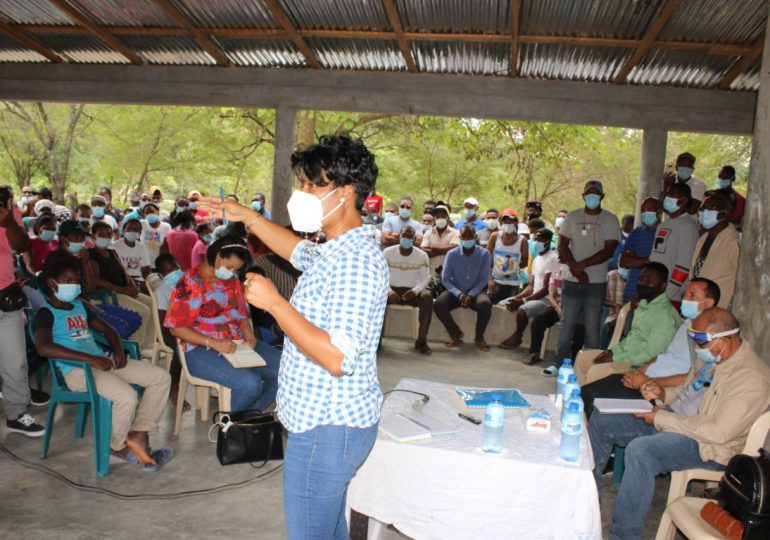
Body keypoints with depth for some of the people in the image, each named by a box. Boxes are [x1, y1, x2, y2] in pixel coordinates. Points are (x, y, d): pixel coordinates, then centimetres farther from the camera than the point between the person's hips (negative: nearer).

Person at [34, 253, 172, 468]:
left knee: (161, 378, -3)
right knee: (127, 396, -31)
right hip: (76, 369, -8)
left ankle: (138, 435, -6)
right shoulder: (46, 313, -4)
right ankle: (118, 446, -1)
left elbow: (107, 329, 25)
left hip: (103, 360, 8)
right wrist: (90, 359, -26)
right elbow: (44, 347, -22)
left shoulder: (80, 306, 20)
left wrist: (119, 351, 2)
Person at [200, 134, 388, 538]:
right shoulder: (335, 251, 8)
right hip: (323, 418, 10)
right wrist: (249, 218, 25)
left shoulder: (357, 261, -24)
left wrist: (274, 303, -25)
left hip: (327, 429, -10)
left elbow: (338, 358, -31)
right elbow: (300, 251, 33)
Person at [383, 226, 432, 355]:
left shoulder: (422, 255, -5)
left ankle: (421, 340, -23)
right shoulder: (387, 252, -6)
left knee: (427, 297, -32)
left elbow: (425, 279, -8)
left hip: (412, 291, 0)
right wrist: (389, 291, -27)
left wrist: (415, 290, -29)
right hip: (392, 290, 0)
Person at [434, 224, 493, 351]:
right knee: (438, 304, -28)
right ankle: (455, 334, -3)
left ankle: (479, 337, -9)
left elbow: (483, 279, -6)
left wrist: (471, 295, -21)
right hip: (456, 292, 1)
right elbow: (445, 279, -5)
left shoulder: (484, 254, -5)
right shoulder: (452, 254, -4)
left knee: (485, 304, -34)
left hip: (475, 292, -1)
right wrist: (459, 294, -21)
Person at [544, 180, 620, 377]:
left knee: (593, 327, 3)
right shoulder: (572, 216, 8)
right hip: (572, 281, 2)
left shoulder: (610, 219, 1)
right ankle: (559, 363, 12)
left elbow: (608, 251, -8)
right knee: (566, 323, 6)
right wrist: (576, 269, -11)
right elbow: (562, 246, 2)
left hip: (596, 282, -2)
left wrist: (582, 265, -15)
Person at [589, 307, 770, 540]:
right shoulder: (713, 358, 6)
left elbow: (719, 432, -27)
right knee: (601, 421, 4)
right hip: (673, 417, 10)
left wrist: (661, 419, -20)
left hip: (707, 445, -10)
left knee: (639, 451, -36)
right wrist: (663, 394, 1)